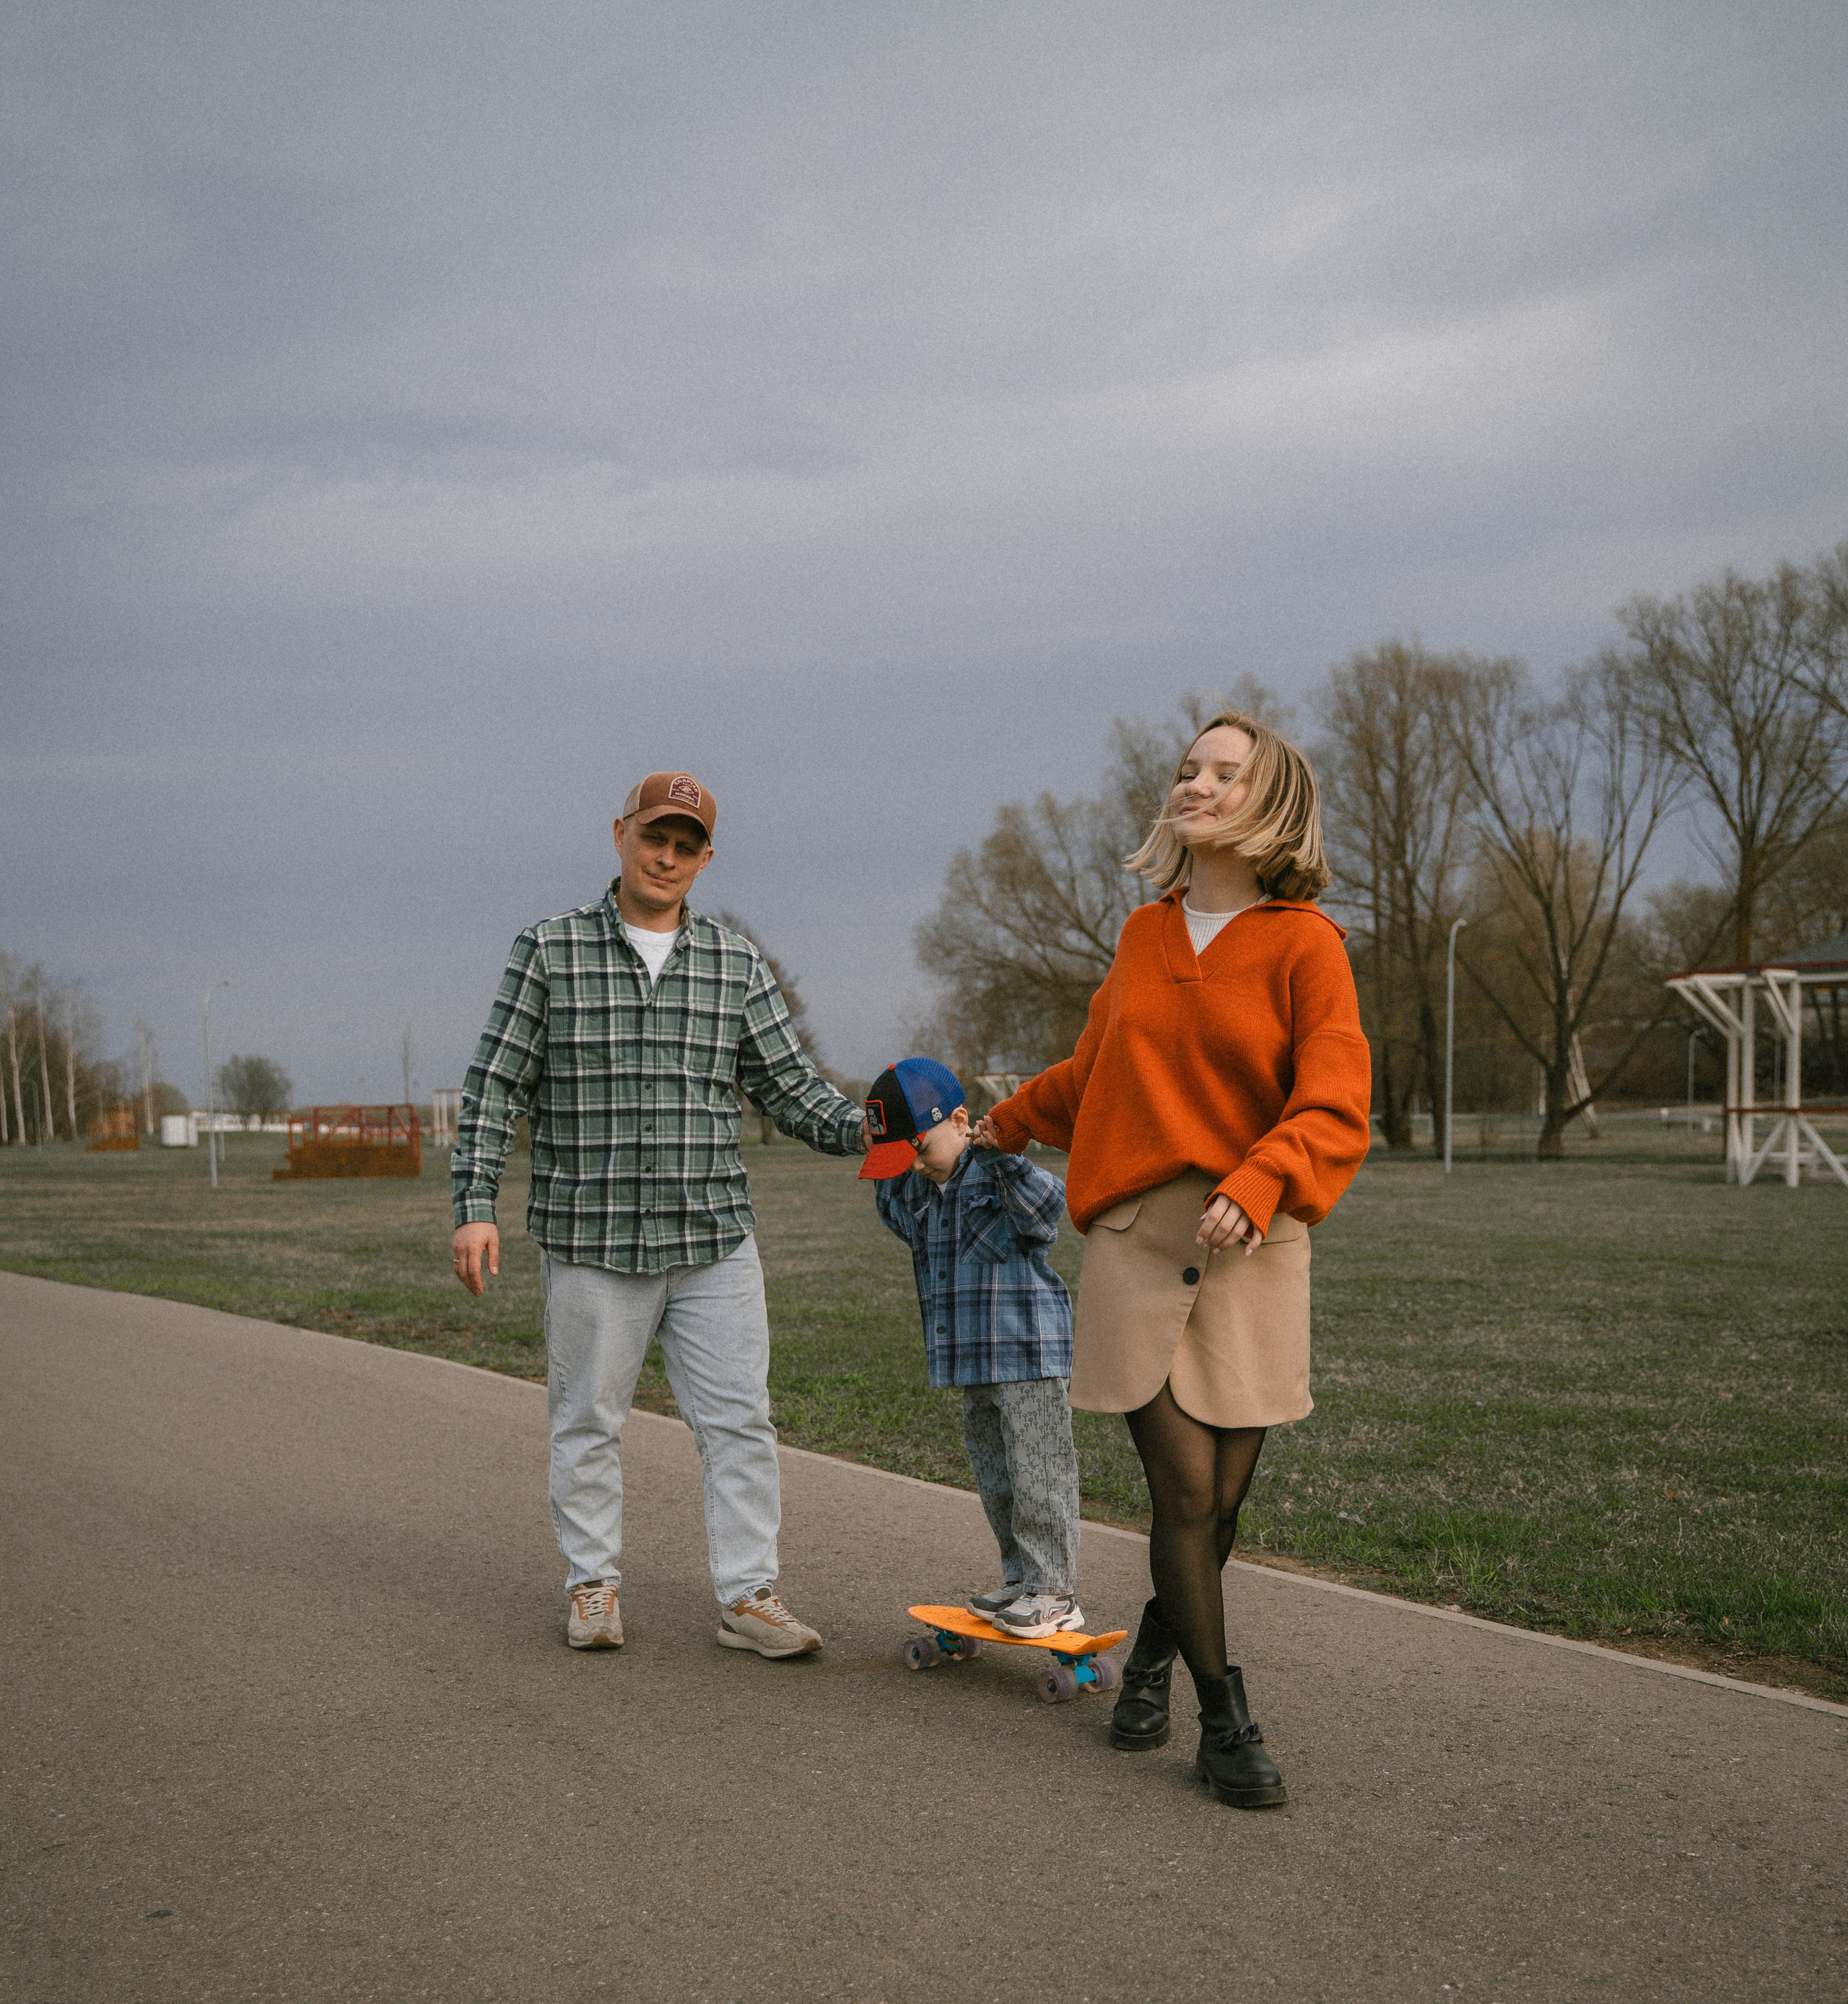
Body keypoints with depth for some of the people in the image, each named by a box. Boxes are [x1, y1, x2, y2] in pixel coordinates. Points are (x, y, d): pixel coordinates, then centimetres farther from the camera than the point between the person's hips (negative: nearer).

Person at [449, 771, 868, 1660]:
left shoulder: (735, 963, 8)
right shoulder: (551, 950, 1)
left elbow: (787, 1083, 7)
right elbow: (496, 1086, 0)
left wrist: (857, 1128, -11)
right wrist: (475, 1205, -8)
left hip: (714, 1241, 2)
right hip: (593, 1241, -2)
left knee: (739, 1420, 1)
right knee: (589, 1421, 8)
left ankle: (747, 1596, 9)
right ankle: (593, 1585, 23)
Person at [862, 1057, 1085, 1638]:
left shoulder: (998, 1177, -15)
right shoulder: (919, 1189, 10)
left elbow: (1047, 1208, -32)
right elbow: (897, 1216, 29)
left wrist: (1004, 1157, -41)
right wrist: (881, 1164, 16)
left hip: (1026, 1354, -9)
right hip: (972, 1358, 9)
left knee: (1036, 1471, -4)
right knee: (993, 1472, 16)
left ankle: (1054, 1591, 4)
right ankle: (1020, 1579, 27)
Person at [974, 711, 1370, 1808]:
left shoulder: (1304, 944, 0)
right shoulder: (1145, 936, 12)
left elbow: (1334, 1107, -9)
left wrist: (1255, 1186, -25)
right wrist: (1006, 1123, 42)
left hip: (1251, 1246, -2)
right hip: (1135, 1234, 2)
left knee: (1222, 1496, 3)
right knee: (1186, 1488, -7)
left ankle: (1157, 1646, 32)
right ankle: (1227, 1722, 5)